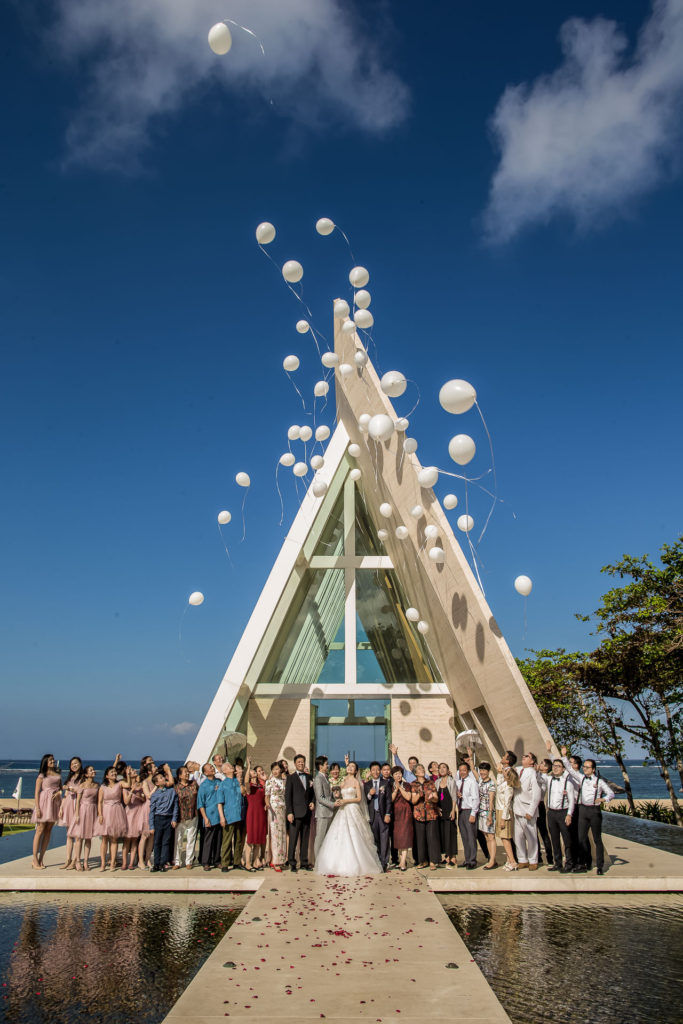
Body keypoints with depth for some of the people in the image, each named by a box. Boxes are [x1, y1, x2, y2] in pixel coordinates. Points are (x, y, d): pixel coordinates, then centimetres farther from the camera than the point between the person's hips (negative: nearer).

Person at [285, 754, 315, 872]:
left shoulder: (309, 777, 13)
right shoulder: (291, 778, -1)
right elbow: (287, 796, -6)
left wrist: (313, 802, 2)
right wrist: (289, 812, -13)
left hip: (307, 812, 5)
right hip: (296, 812, -5)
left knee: (305, 839, 10)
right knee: (293, 839, -4)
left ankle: (304, 863, 18)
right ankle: (292, 863, 5)